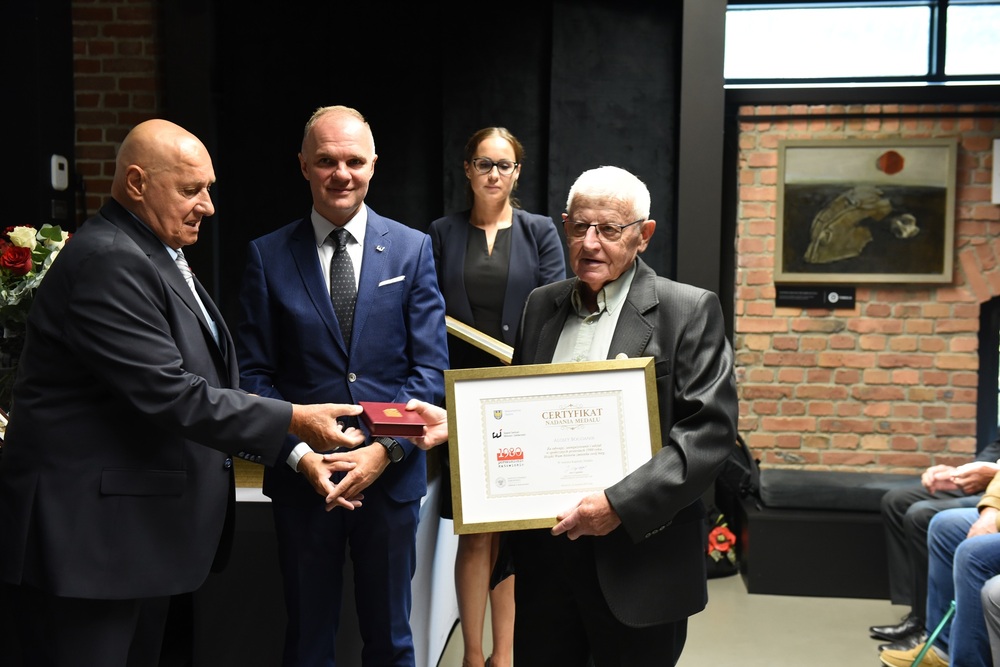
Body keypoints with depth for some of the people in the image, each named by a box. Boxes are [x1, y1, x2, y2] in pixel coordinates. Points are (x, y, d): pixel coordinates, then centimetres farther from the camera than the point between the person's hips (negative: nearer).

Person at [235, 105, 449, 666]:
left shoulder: (413, 249, 1)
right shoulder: (268, 256, 1)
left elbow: (431, 368, -3)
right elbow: (255, 373, -1)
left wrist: (384, 449, -15)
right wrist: (300, 449, -14)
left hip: (391, 473, 0)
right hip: (302, 474, 0)